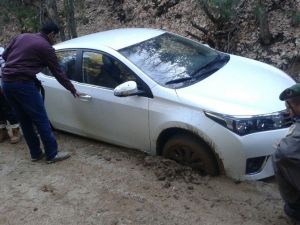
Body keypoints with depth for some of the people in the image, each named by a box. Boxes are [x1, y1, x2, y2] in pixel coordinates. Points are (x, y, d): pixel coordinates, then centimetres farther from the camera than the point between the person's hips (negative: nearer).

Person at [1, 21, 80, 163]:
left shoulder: (21, 37, 17)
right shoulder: (46, 47, -3)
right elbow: (58, 73, 1)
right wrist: (73, 90, 10)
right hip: (23, 84, -8)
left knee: (25, 121, 15)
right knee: (41, 120, 1)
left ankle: (35, 153, 23)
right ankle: (52, 154, 8)